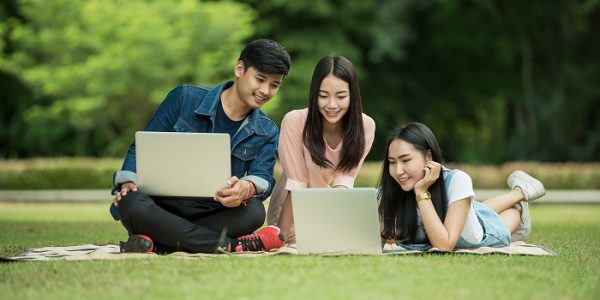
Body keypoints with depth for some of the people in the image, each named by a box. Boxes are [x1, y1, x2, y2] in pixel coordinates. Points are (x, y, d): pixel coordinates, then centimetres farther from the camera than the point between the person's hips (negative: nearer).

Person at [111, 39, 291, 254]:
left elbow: (263, 179, -7)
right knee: (132, 205, -37)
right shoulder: (184, 99, 1)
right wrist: (128, 182, -17)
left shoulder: (266, 133, 9)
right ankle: (233, 245, -34)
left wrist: (247, 188, -33)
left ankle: (156, 242, -32)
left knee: (254, 211, -32)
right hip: (163, 208, -2)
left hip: (212, 216, 2)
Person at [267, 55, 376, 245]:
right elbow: (296, 186, -20)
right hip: (295, 213, -3)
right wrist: (281, 238, -22)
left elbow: (344, 181, -15)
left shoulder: (365, 126, -14)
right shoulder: (294, 122, -23)